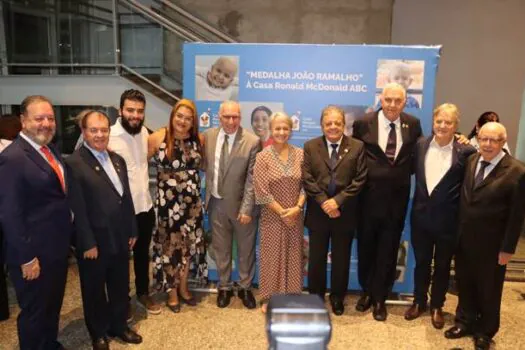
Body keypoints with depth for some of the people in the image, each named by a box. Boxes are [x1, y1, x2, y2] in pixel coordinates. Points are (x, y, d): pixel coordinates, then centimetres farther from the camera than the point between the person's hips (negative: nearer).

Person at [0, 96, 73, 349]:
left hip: (57, 247, 8)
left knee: (53, 306, 25)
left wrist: (67, 239, 12)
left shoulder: (51, 151, 7)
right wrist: (27, 258, -20)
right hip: (34, 254, -8)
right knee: (34, 312, 12)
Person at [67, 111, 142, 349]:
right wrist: (88, 243, -17)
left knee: (120, 286, 19)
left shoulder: (117, 160, 8)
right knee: (94, 290, 14)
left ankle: (119, 326, 40)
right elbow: (78, 209, -16)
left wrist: (132, 231, 10)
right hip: (94, 241, -6)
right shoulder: (74, 163, -14)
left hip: (120, 238, 6)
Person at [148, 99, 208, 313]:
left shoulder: (198, 140, 1)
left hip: (191, 201, 3)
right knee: (170, 244, 8)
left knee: (189, 243, 13)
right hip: (167, 201, -3)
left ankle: (183, 287, 34)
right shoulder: (158, 138, -9)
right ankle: (171, 291, 27)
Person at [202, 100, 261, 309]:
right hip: (216, 203, 3)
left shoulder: (252, 141, -14)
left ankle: (245, 287, 33)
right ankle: (224, 287, 35)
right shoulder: (207, 136, -2)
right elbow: (204, 166, 8)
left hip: (240, 204, -3)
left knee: (246, 249, 13)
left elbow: (252, 178, -14)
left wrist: (246, 209, -17)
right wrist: (207, 195, -1)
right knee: (220, 249, 16)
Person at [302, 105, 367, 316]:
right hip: (318, 212, 1)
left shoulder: (357, 147, 1)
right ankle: (315, 297, 27)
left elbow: (360, 179, -6)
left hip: (344, 213, 0)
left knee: (341, 259, 11)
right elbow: (307, 179, -4)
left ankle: (337, 298, 29)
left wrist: (338, 201, -15)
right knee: (316, 258, 10)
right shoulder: (310, 147, 3)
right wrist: (324, 202, -14)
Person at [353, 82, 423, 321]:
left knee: (388, 249, 10)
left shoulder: (413, 124, 0)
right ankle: (367, 291, 34)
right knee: (366, 245, 13)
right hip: (369, 196, -1)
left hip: (397, 196, 1)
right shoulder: (364, 123, -6)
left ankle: (380, 297, 26)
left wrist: (405, 172, -3)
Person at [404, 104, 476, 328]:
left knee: (442, 265, 14)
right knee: (421, 261, 16)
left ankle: (437, 306, 33)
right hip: (421, 214, 3)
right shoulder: (421, 145, 0)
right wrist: (420, 199, 5)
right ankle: (419, 301, 35)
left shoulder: (466, 152, -10)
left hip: (447, 219, -2)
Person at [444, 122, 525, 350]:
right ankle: (465, 321, 39)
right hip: (464, 237, 5)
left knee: (489, 288, 14)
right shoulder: (470, 161, 1)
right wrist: (457, 230, 4)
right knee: (465, 284, 18)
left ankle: (485, 331, 34)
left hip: (491, 243, -4)